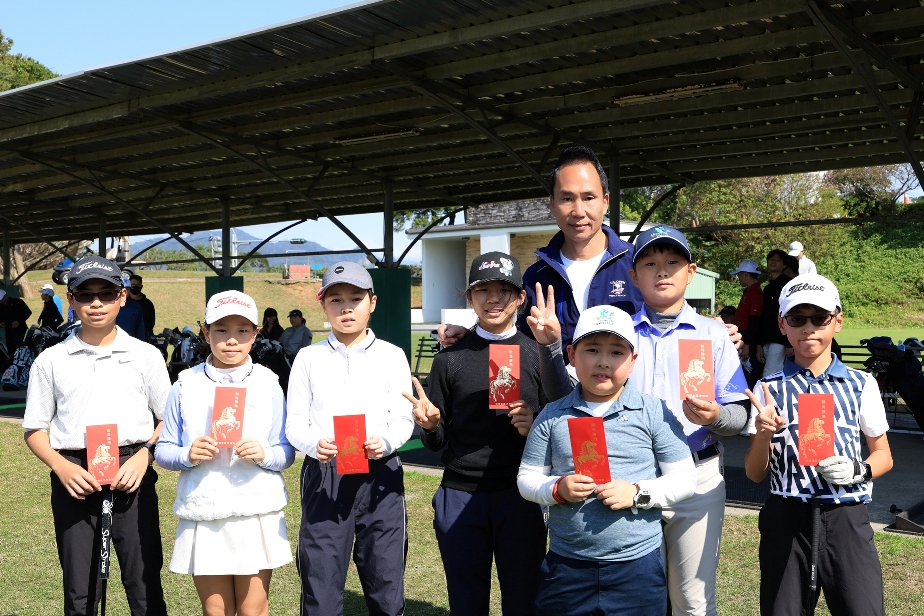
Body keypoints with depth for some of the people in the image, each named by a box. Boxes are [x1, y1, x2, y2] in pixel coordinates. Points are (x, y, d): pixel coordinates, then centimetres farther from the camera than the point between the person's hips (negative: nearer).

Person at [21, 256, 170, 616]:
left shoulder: (145, 356, 5)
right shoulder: (51, 361, 6)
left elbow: (168, 419, 8)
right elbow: (35, 429, 9)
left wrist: (144, 455, -10)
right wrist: (61, 467, -9)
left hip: (132, 477, -1)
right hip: (75, 479, 1)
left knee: (145, 587, 2)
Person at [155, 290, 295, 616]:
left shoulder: (268, 384, 1)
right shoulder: (187, 385, 2)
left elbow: (287, 453, 2)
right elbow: (163, 450, 5)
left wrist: (264, 454, -19)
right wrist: (187, 455, -16)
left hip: (257, 513, -1)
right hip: (202, 514, 1)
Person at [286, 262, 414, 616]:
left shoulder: (391, 356, 7)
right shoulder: (309, 358, 7)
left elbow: (403, 418, 2)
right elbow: (295, 423, 3)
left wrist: (385, 441, -20)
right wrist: (315, 444, -19)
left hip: (380, 474, 0)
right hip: (323, 475, 0)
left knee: (386, 586, 4)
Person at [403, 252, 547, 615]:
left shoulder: (538, 356, 3)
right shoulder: (450, 360, 4)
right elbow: (436, 442, 7)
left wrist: (535, 426, -13)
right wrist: (429, 425, -14)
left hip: (521, 497, -1)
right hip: (460, 498, 1)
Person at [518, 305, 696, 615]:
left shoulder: (654, 412, -3)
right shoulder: (553, 416, 2)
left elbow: (684, 479, -2)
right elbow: (527, 478, 5)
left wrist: (637, 493, -16)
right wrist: (558, 489, -14)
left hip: (638, 565, -1)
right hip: (566, 566, 2)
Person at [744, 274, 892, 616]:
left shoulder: (861, 385, 3)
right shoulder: (769, 389, 2)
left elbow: (883, 455, 12)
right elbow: (755, 474, 3)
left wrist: (859, 470, -9)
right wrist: (763, 434, -16)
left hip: (847, 519, 0)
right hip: (786, 520, 0)